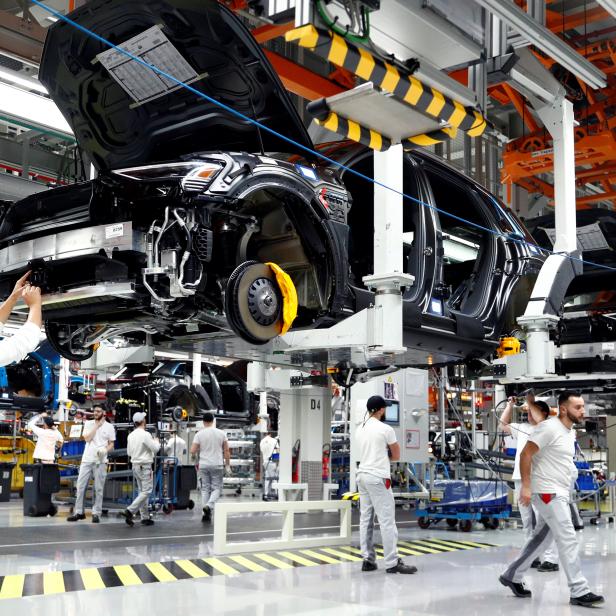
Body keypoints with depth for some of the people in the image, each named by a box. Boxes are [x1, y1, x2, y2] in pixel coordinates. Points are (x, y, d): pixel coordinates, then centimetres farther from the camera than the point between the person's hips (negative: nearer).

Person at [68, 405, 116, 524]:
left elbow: (111, 444, 4)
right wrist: (97, 425, -7)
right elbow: (87, 438, -6)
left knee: (98, 488, -1)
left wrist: (105, 450, -17)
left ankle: (96, 513, 5)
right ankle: (78, 512, 11)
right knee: (80, 486, 3)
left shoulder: (109, 426, 3)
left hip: (100, 461, -2)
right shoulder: (88, 424, 8)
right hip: (87, 459, 2)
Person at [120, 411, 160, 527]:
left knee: (142, 491, 13)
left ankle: (145, 517, 14)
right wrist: (156, 442, 6)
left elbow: (129, 452, 13)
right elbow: (155, 449, -14)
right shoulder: (145, 435, -17)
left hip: (135, 465, 8)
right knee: (146, 491, -4)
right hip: (145, 466, -8)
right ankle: (129, 511, -15)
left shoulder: (131, 435, 6)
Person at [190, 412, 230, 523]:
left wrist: (194, 456, 16)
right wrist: (228, 465, 9)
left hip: (203, 465, 1)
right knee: (216, 488, 6)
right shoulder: (221, 433, 0)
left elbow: (192, 451, -7)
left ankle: (206, 514, 7)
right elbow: (226, 451, 1)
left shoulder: (199, 434, -4)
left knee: (205, 489, 9)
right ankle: (209, 505, -19)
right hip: (217, 465, -1)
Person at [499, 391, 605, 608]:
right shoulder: (549, 428, -15)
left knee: (541, 538, 15)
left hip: (559, 494, 10)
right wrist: (526, 486, -22)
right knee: (568, 540, -9)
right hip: (547, 492, -10)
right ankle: (579, 592, -4)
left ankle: (512, 576, 26)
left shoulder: (570, 433, 13)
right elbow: (526, 454, -17)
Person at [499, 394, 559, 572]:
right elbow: (503, 425, 27)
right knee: (527, 521, 9)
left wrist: (530, 401, -8)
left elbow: (540, 420, -19)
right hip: (520, 479, 7)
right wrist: (510, 405, 21)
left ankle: (551, 559, -8)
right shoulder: (522, 427, 21)